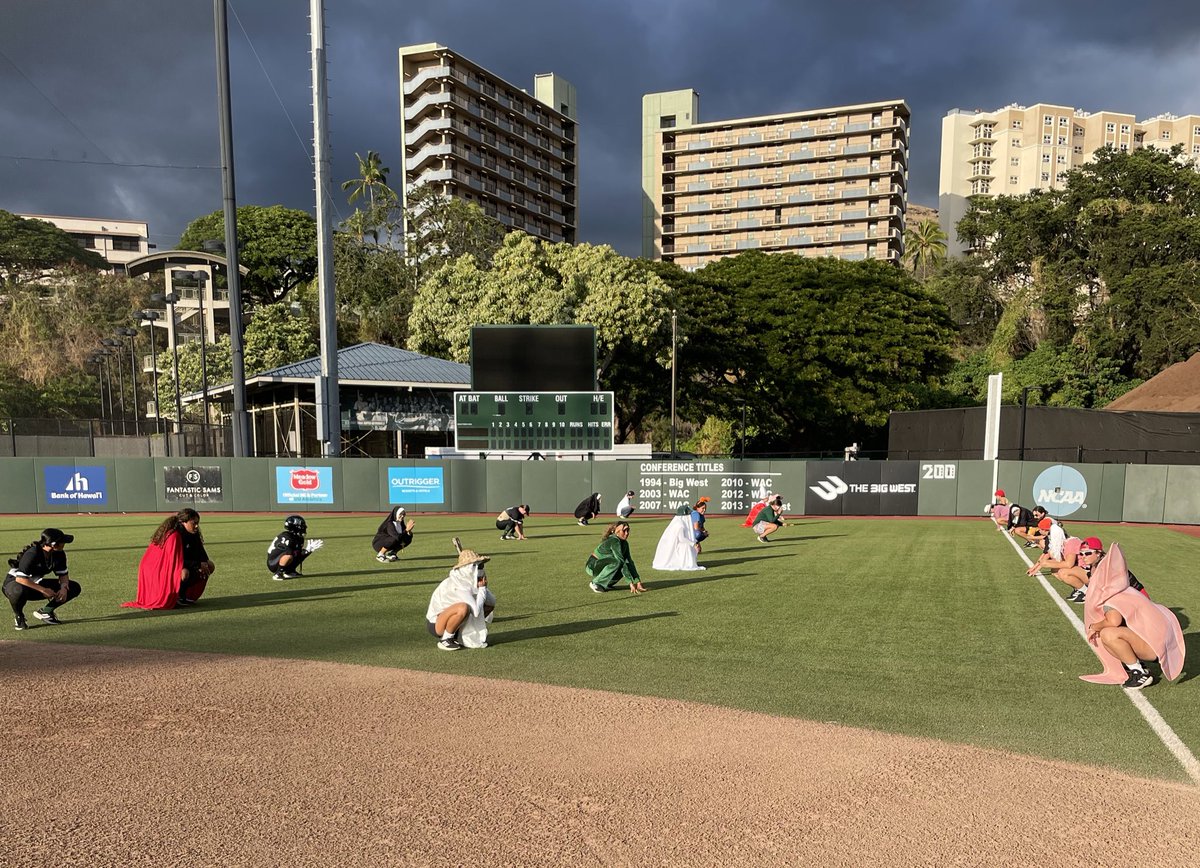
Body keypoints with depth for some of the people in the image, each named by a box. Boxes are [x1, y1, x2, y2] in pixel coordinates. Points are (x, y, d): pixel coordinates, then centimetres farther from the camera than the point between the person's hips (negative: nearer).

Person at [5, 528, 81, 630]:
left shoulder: (59, 554, -7)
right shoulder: (32, 553, -29)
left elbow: (63, 574, 1)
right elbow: (20, 578, -32)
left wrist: (64, 588, -20)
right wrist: (43, 590, -32)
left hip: (36, 583, 6)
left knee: (75, 588, -7)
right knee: (20, 591, -45)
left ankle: (45, 611, 3)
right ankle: (18, 615, -12)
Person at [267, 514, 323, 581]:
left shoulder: (298, 538, 3)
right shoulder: (286, 538, -23)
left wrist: (309, 550, -12)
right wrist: (307, 551, -27)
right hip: (273, 564, -9)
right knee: (289, 555, -36)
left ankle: (288, 572, 11)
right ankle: (277, 574, -17)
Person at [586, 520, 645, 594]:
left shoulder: (624, 543, 1)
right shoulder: (614, 541, -25)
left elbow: (630, 562, -1)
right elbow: (621, 562, -31)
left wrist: (638, 582, -9)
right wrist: (631, 582, -33)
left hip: (602, 565, 8)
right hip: (592, 566, -8)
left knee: (627, 566, -8)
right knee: (616, 562, -31)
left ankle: (606, 584, 5)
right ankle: (596, 584, -18)